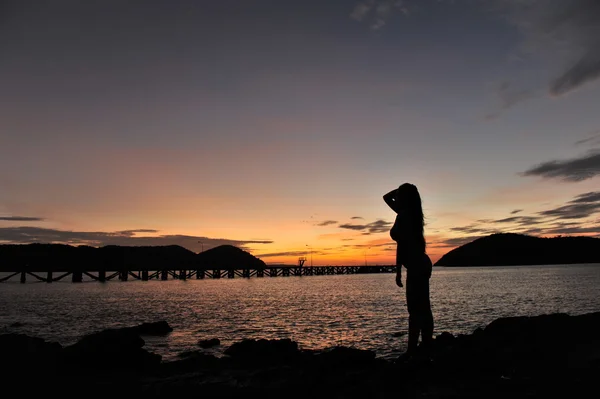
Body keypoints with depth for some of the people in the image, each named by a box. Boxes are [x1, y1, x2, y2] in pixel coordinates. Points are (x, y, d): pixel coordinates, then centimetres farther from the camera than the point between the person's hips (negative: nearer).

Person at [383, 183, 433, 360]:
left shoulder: (403, 215, -14)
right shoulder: (410, 213, 13)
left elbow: (401, 243, -18)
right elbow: (386, 197, 27)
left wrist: (398, 270, -17)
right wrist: (402, 188, 14)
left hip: (416, 265, -10)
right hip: (421, 264, 10)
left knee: (415, 309, -8)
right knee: (422, 308, 12)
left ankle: (413, 350, -4)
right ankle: (426, 345, 19)